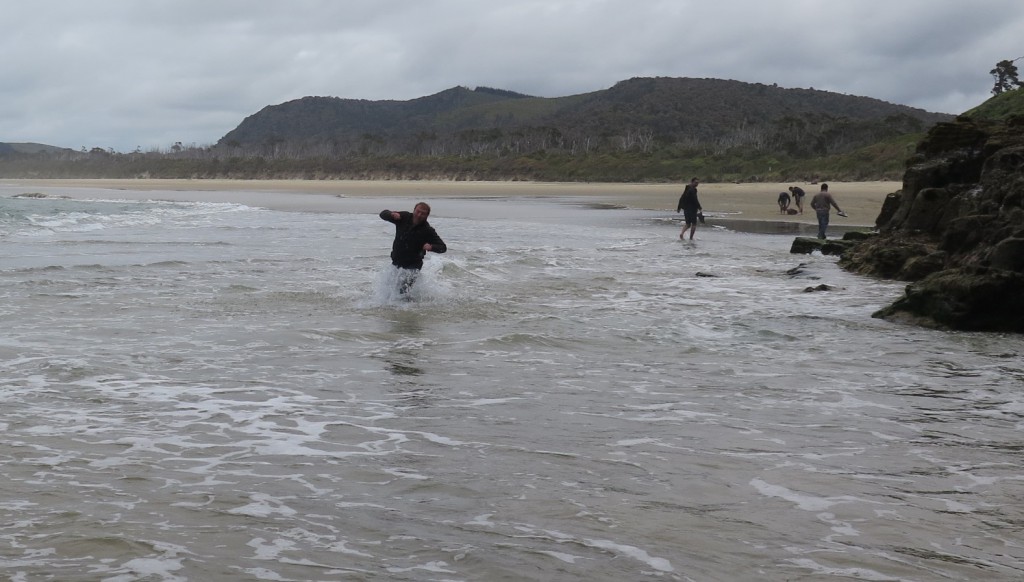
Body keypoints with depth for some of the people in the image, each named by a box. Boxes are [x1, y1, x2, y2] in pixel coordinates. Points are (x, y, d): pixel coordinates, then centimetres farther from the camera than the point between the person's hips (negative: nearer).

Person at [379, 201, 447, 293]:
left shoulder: (428, 230, -16)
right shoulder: (404, 217, -7)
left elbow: (443, 247, -15)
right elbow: (383, 214, -4)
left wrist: (431, 247, -37)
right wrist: (392, 214, -27)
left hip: (413, 265, -4)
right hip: (396, 262, 4)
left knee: (404, 291, -21)